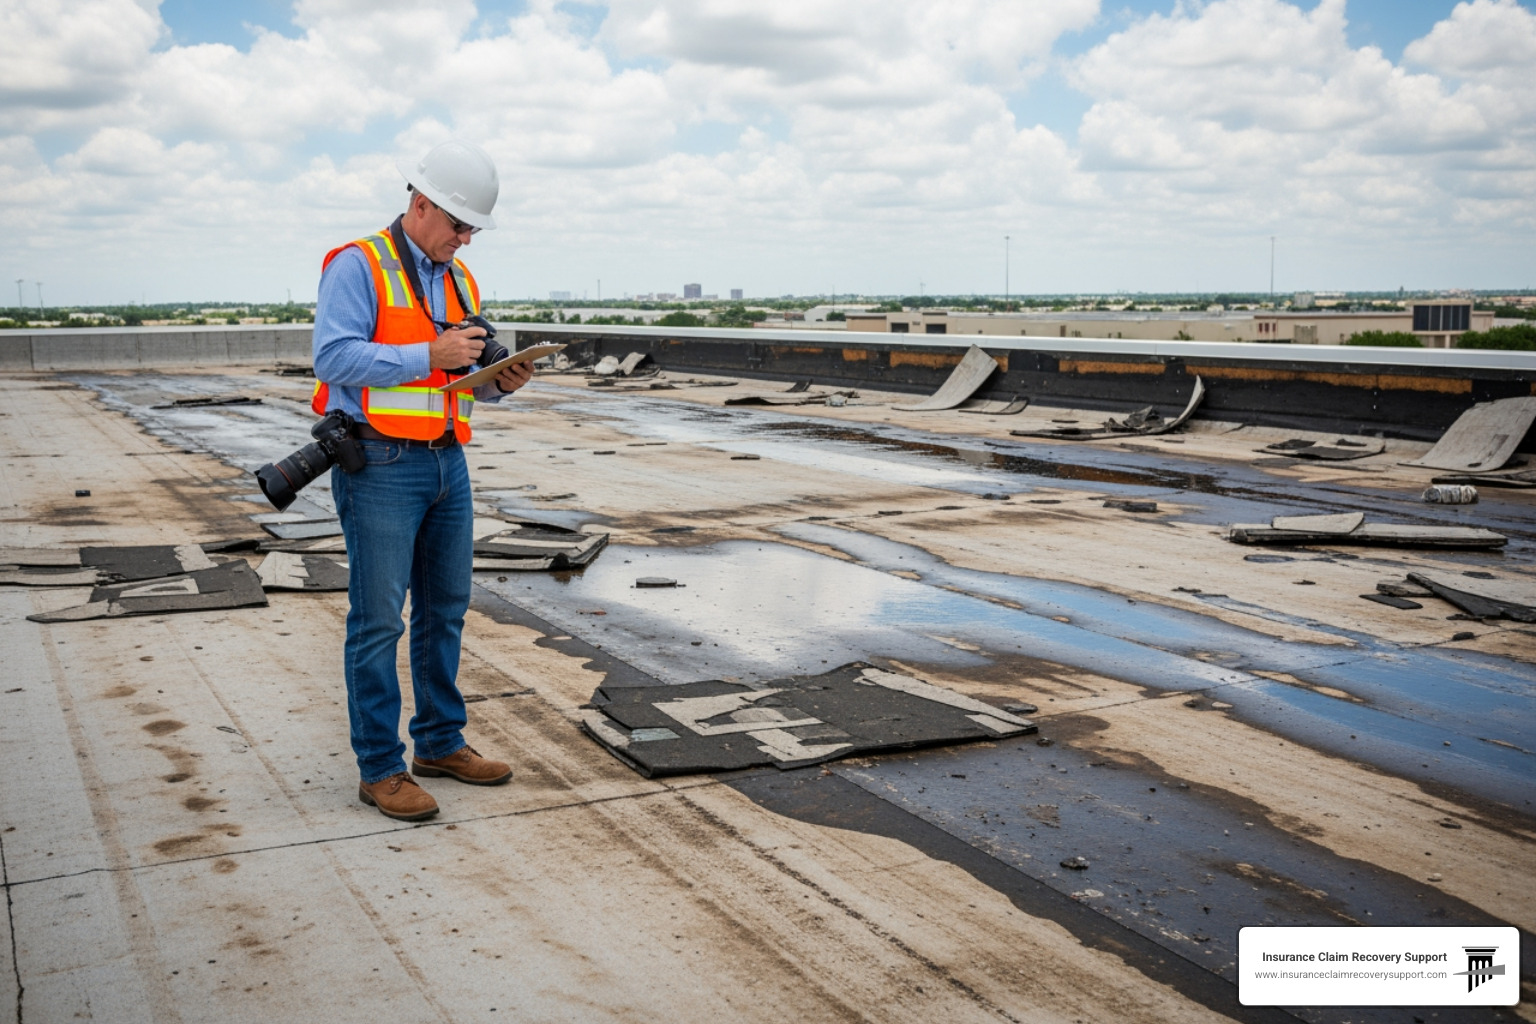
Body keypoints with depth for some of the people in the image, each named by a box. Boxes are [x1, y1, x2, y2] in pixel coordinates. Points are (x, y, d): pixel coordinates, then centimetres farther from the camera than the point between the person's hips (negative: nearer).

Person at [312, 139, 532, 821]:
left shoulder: (458, 280, 17)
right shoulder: (359, 266, -7)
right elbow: (334, 356, -18)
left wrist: (501, 381, -1)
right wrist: (430, 356, -21)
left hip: (447, 463, 8)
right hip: (380, 464, -8)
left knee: (446, 610, 13)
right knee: (378, 618, -3)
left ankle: (440, 743, 26)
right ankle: (380, 769, 4)